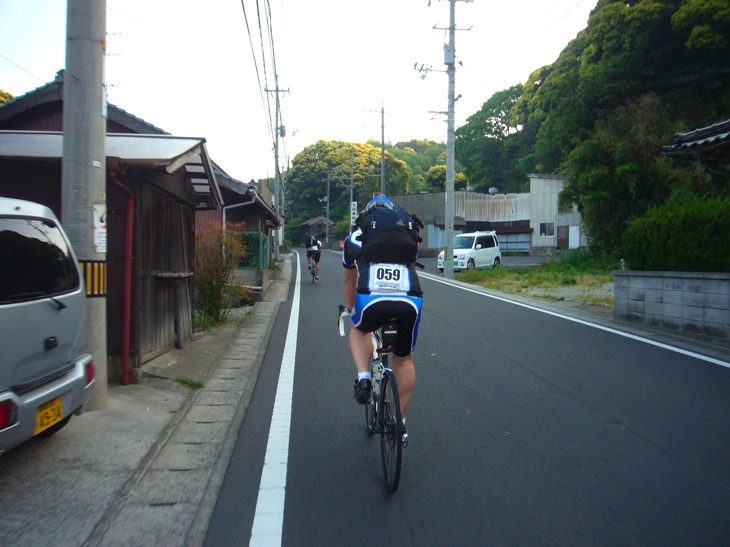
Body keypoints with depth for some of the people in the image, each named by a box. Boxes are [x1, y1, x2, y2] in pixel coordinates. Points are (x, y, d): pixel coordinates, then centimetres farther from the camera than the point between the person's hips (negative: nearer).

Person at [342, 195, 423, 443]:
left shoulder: (354, 238, 25)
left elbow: (350, 281, 38)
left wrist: (351, 309, 56)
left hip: (371, 300, -1)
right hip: (409, 302, 1)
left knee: (359, 330, 34)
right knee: (403, 361, 24)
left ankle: (363, 377, 12)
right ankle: (400, 423, 31)